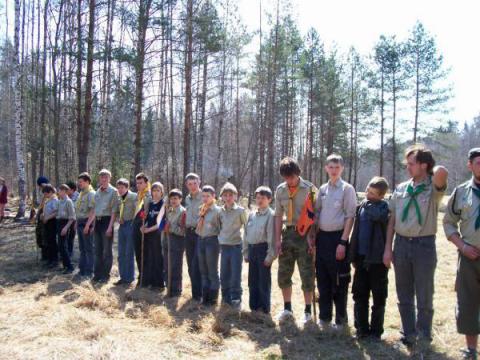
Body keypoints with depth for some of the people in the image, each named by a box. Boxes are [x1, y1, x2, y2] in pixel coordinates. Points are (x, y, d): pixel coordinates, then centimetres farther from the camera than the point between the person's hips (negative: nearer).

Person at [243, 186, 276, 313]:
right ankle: (254, 306, 24)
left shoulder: (271, 215, -9)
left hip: (263, 249, -7)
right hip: (252, 249, 7)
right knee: (252, 280, 13)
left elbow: (272, 237, -13)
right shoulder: (251, 215, 12)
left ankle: (264, 308, 12)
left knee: (264, 280, 2)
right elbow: (246, 234, 16)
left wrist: (270, 255, -16)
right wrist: (246, 252, 13)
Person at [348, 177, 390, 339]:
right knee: (359, 296, 9)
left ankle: (376, 330, 19)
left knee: (379, 298, 7)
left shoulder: (383, 206, -7)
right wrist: (352, 256, 8)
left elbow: (378, 215, -33)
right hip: (361, 258, 5)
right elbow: (355, 232, 11)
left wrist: (368, 203, -14)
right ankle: (362, 328, 20)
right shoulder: (361, 207, 8)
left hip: (377, 259, -5)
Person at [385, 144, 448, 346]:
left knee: (424, 297, 6)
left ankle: (424, 338, 22)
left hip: (424, 245, -4)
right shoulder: (400, 189, 6)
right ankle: (408, 335, 28)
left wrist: (432, 169, -7)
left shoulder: (433, 188, -7)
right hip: (401, 244, 4)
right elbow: (392, 220, 9)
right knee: (404, 295, 13)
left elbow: (442, 172, -31)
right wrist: (388, 248, 5)